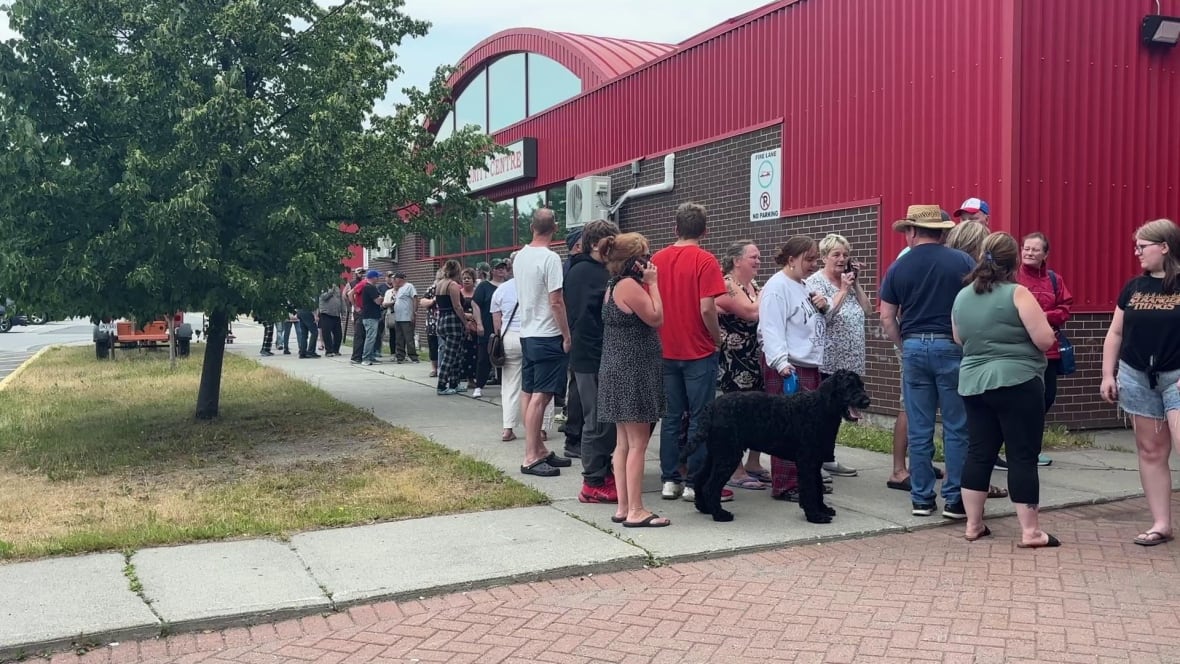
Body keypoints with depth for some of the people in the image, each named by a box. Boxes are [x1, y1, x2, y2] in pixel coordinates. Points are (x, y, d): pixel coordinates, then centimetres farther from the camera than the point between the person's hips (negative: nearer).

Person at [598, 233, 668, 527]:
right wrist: (652, 283, -9)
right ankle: (635, 511, -3)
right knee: (638, 442, -6)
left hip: (619, 369, 10)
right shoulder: (629, 285, -15)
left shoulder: (614, 285, 15)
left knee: (624, 442, 12)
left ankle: (623, 507, 17)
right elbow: (656, 318, -14)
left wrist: (647, 283, 12)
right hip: (633, 370, -10)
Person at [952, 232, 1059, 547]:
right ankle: (1030, 531, 3)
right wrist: (1019, 336, 7)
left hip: (973, 384, 6)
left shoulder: (962, 297, 8)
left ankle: (973, 525, 15)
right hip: (1016, 384, -6)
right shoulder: (1017, 294, -10)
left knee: (979, 453, 10)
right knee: (1022, 456, -1)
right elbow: (1045, 340, -12)